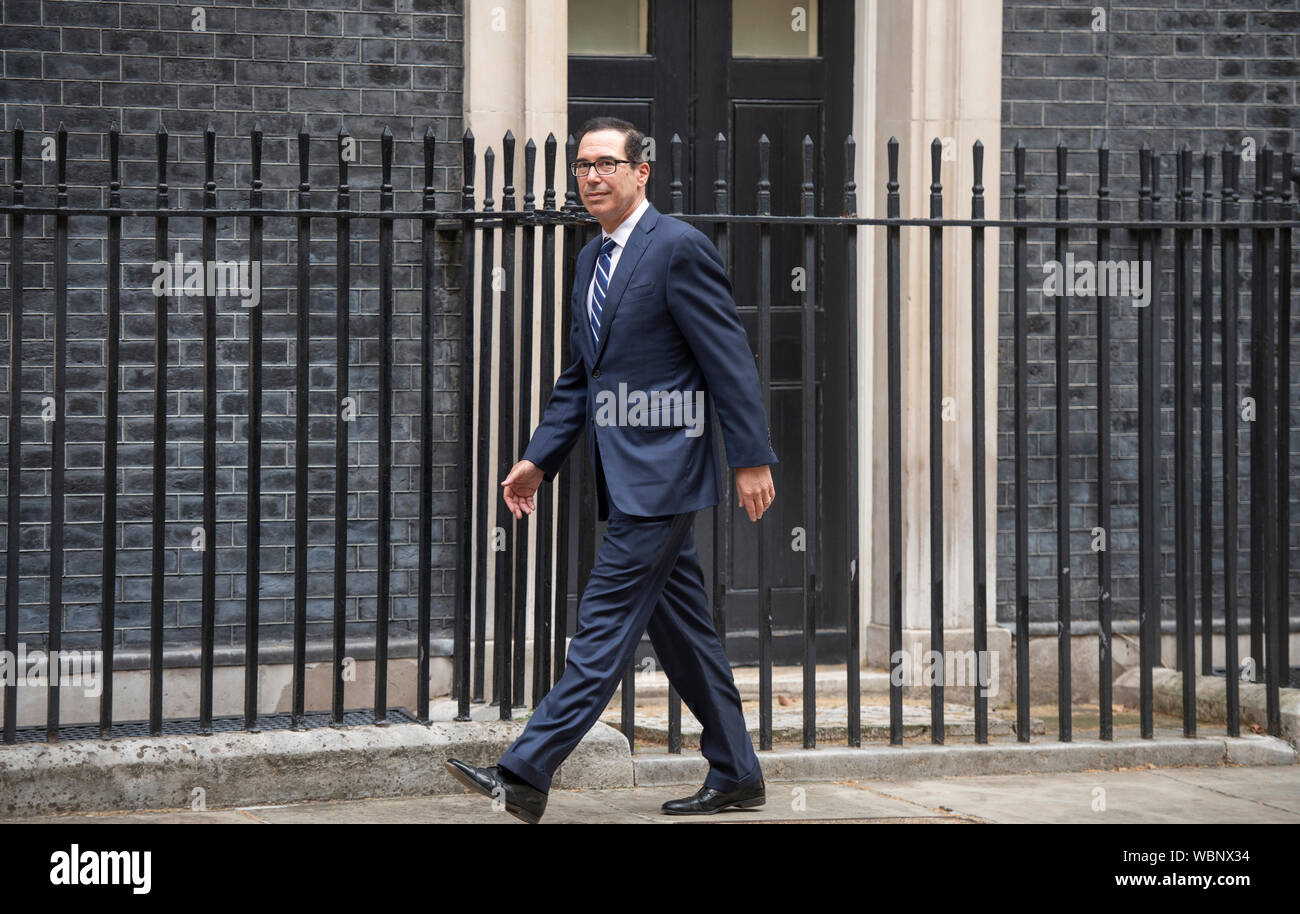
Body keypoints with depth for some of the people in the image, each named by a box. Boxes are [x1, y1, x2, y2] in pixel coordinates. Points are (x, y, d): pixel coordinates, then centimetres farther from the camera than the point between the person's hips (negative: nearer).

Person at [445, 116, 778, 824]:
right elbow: (579, 376, 21)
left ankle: (526, 774, -13)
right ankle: (735, 776, 22)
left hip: (660, 471, -9)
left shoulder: (680, 247, -10)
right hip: (625, 474, 9)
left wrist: (751, 460, -14)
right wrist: (538, 460, 14)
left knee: (606, 622, -9)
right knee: (681, 628, 13)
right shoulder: (593, 258, 16)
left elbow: (730, 360, -12)